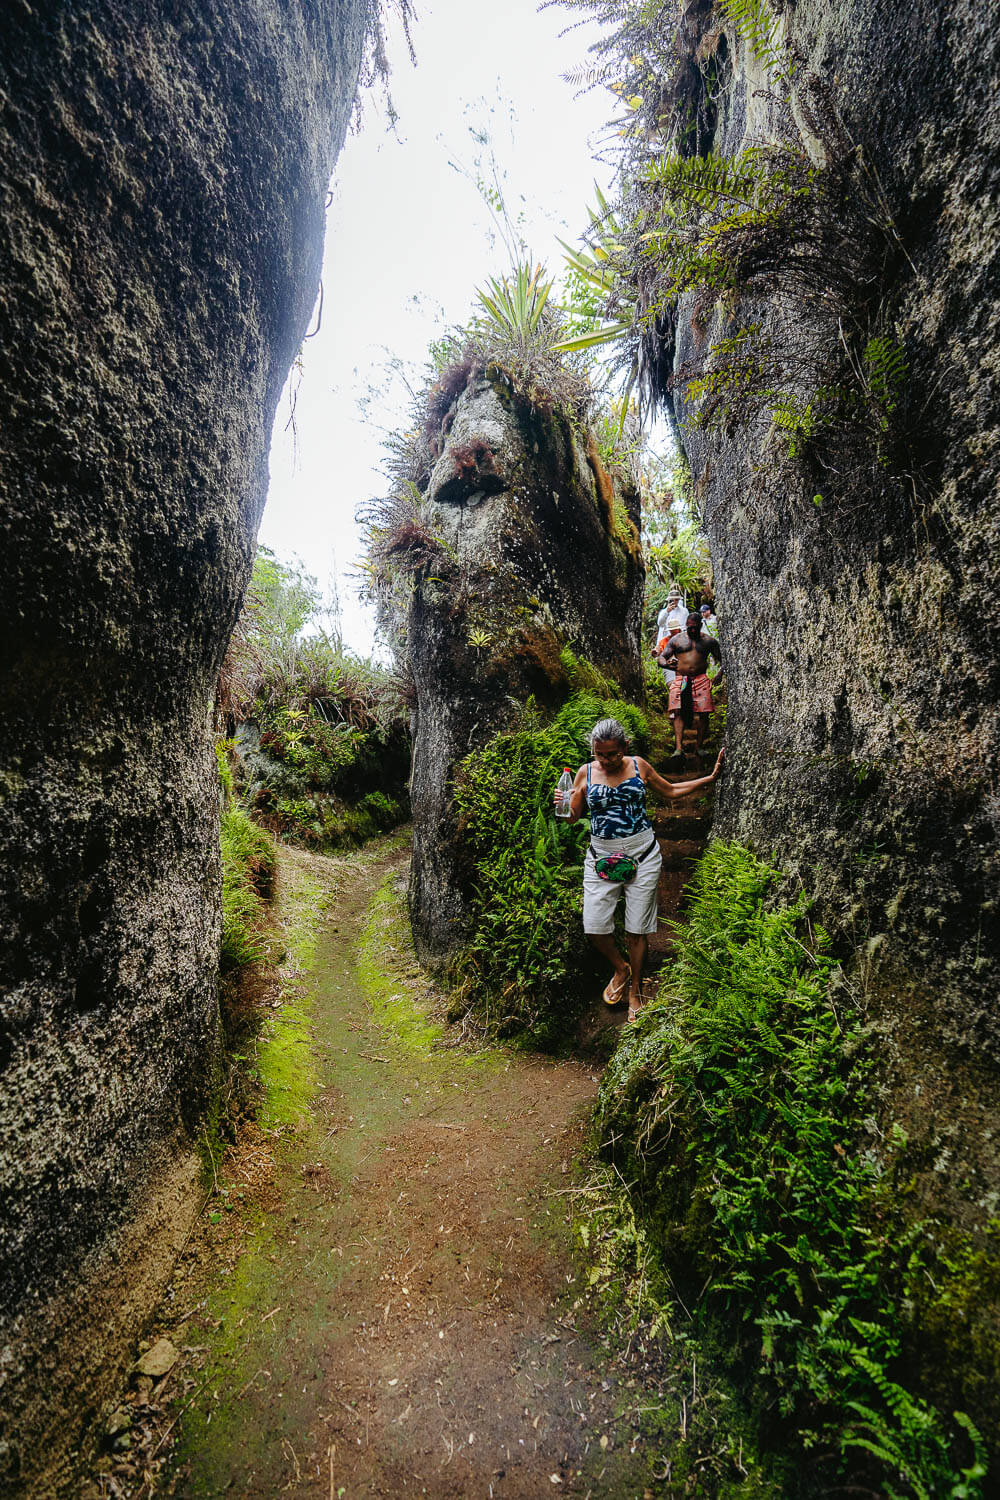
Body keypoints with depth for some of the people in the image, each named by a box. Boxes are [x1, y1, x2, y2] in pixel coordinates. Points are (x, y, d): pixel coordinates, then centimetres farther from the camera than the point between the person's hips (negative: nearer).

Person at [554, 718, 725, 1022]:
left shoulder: (639, 766, 1)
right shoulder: (586, 772, 0)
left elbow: (670, 791, 15)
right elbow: (573, 815, 6)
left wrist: (710, 778, 9)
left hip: (642, 855, 0)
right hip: (601, 857, 1)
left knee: (637, 929, 5)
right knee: (594, 927, -5)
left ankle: (635, 989, 28)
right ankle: (620, 968, 27)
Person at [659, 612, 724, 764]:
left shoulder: (709, 641, 15)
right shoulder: (676, 640, 13)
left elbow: (721, 659, 18)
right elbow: (661, 658, 10)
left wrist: (720, 672, -4)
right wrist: (667, 663, -15)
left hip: (701, 680, 1)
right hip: (680, 679, -1)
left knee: (703, 713, -8)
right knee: (678, 712, -17)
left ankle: (698, 747, 3)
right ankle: (679, 748, -24)